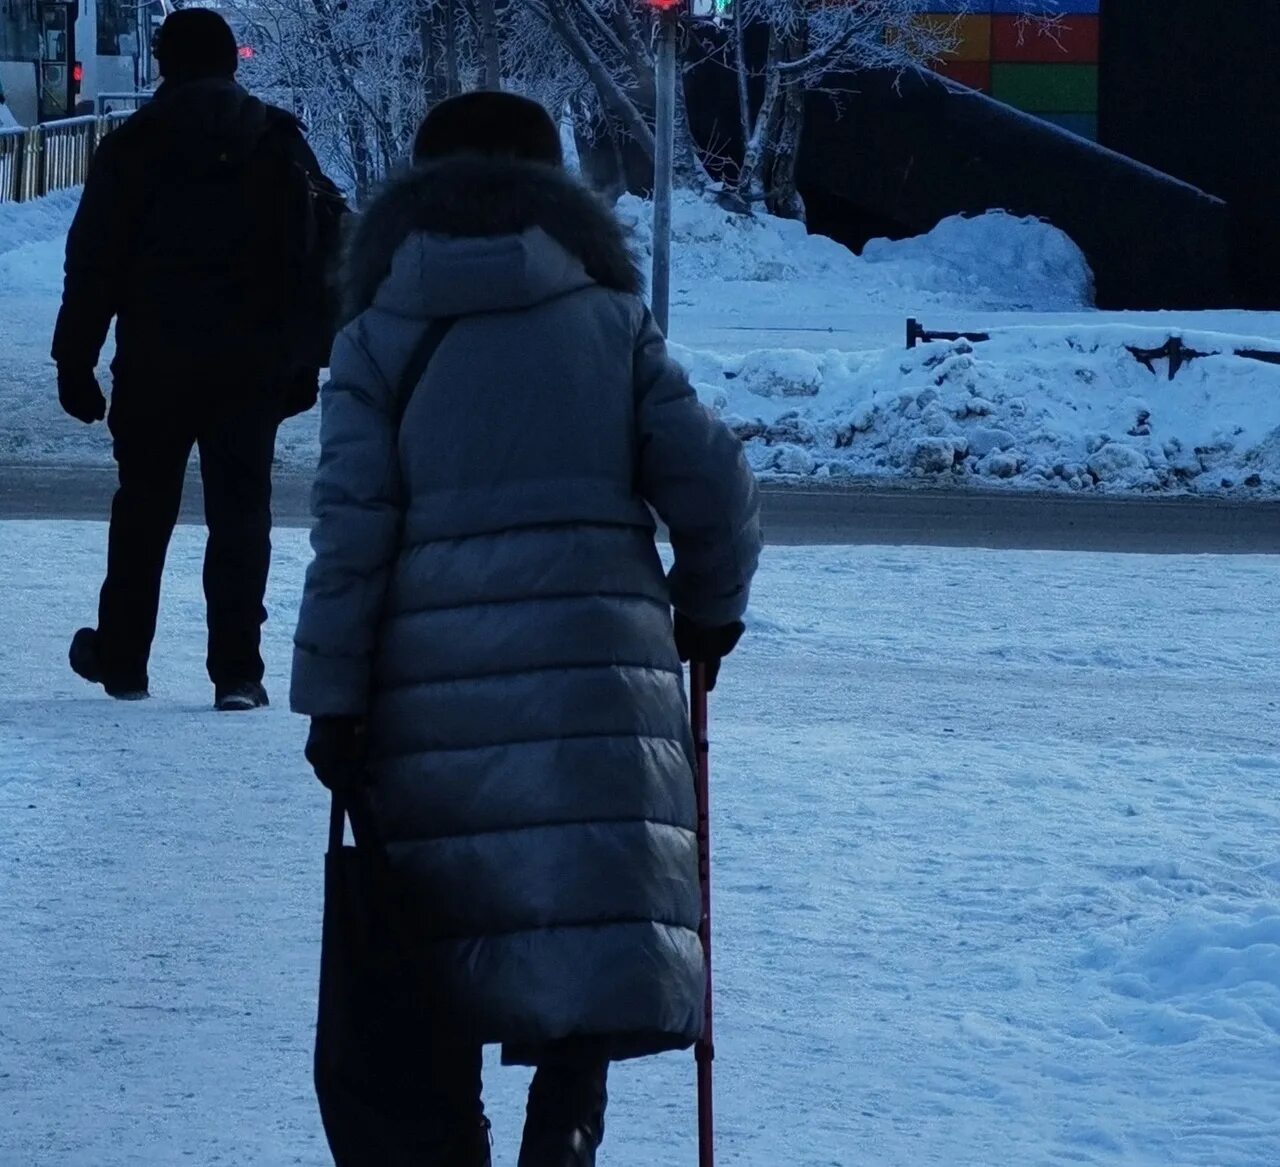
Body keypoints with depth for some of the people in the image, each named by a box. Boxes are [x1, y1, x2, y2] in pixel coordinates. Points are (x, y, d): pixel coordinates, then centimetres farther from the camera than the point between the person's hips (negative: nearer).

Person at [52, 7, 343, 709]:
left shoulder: (133, 146, -2)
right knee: (241, 512, 3)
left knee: (142, 509, 14)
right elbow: (318, 257, 3)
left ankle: (122, 659, 22)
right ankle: (237, 672, -5)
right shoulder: (280, 145, 3)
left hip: (155, 363, 0)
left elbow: (93, 264, -3)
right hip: (253, 365, 1)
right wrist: (306, 359, 7)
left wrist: (75, 362, 2)